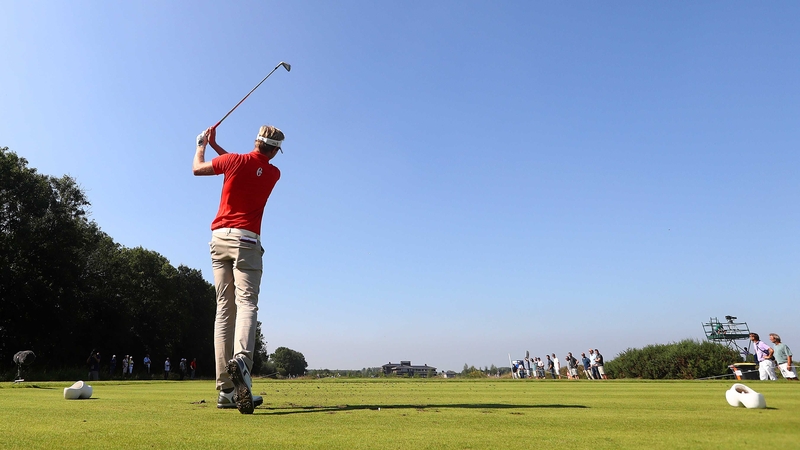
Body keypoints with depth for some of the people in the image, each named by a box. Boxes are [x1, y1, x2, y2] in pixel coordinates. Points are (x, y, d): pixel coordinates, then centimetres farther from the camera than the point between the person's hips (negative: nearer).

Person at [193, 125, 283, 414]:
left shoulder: (235, 161, 4)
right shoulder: (273, 174, 8)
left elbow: (197, 168, 22)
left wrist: (202, 144, 39)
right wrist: (216, 146, 33)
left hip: (219, 238, 2)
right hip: (246, 241, -2)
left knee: (224, 309, 2)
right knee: (246, 304, -12)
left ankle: (226, 390, 0)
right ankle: (242, 358, -42)